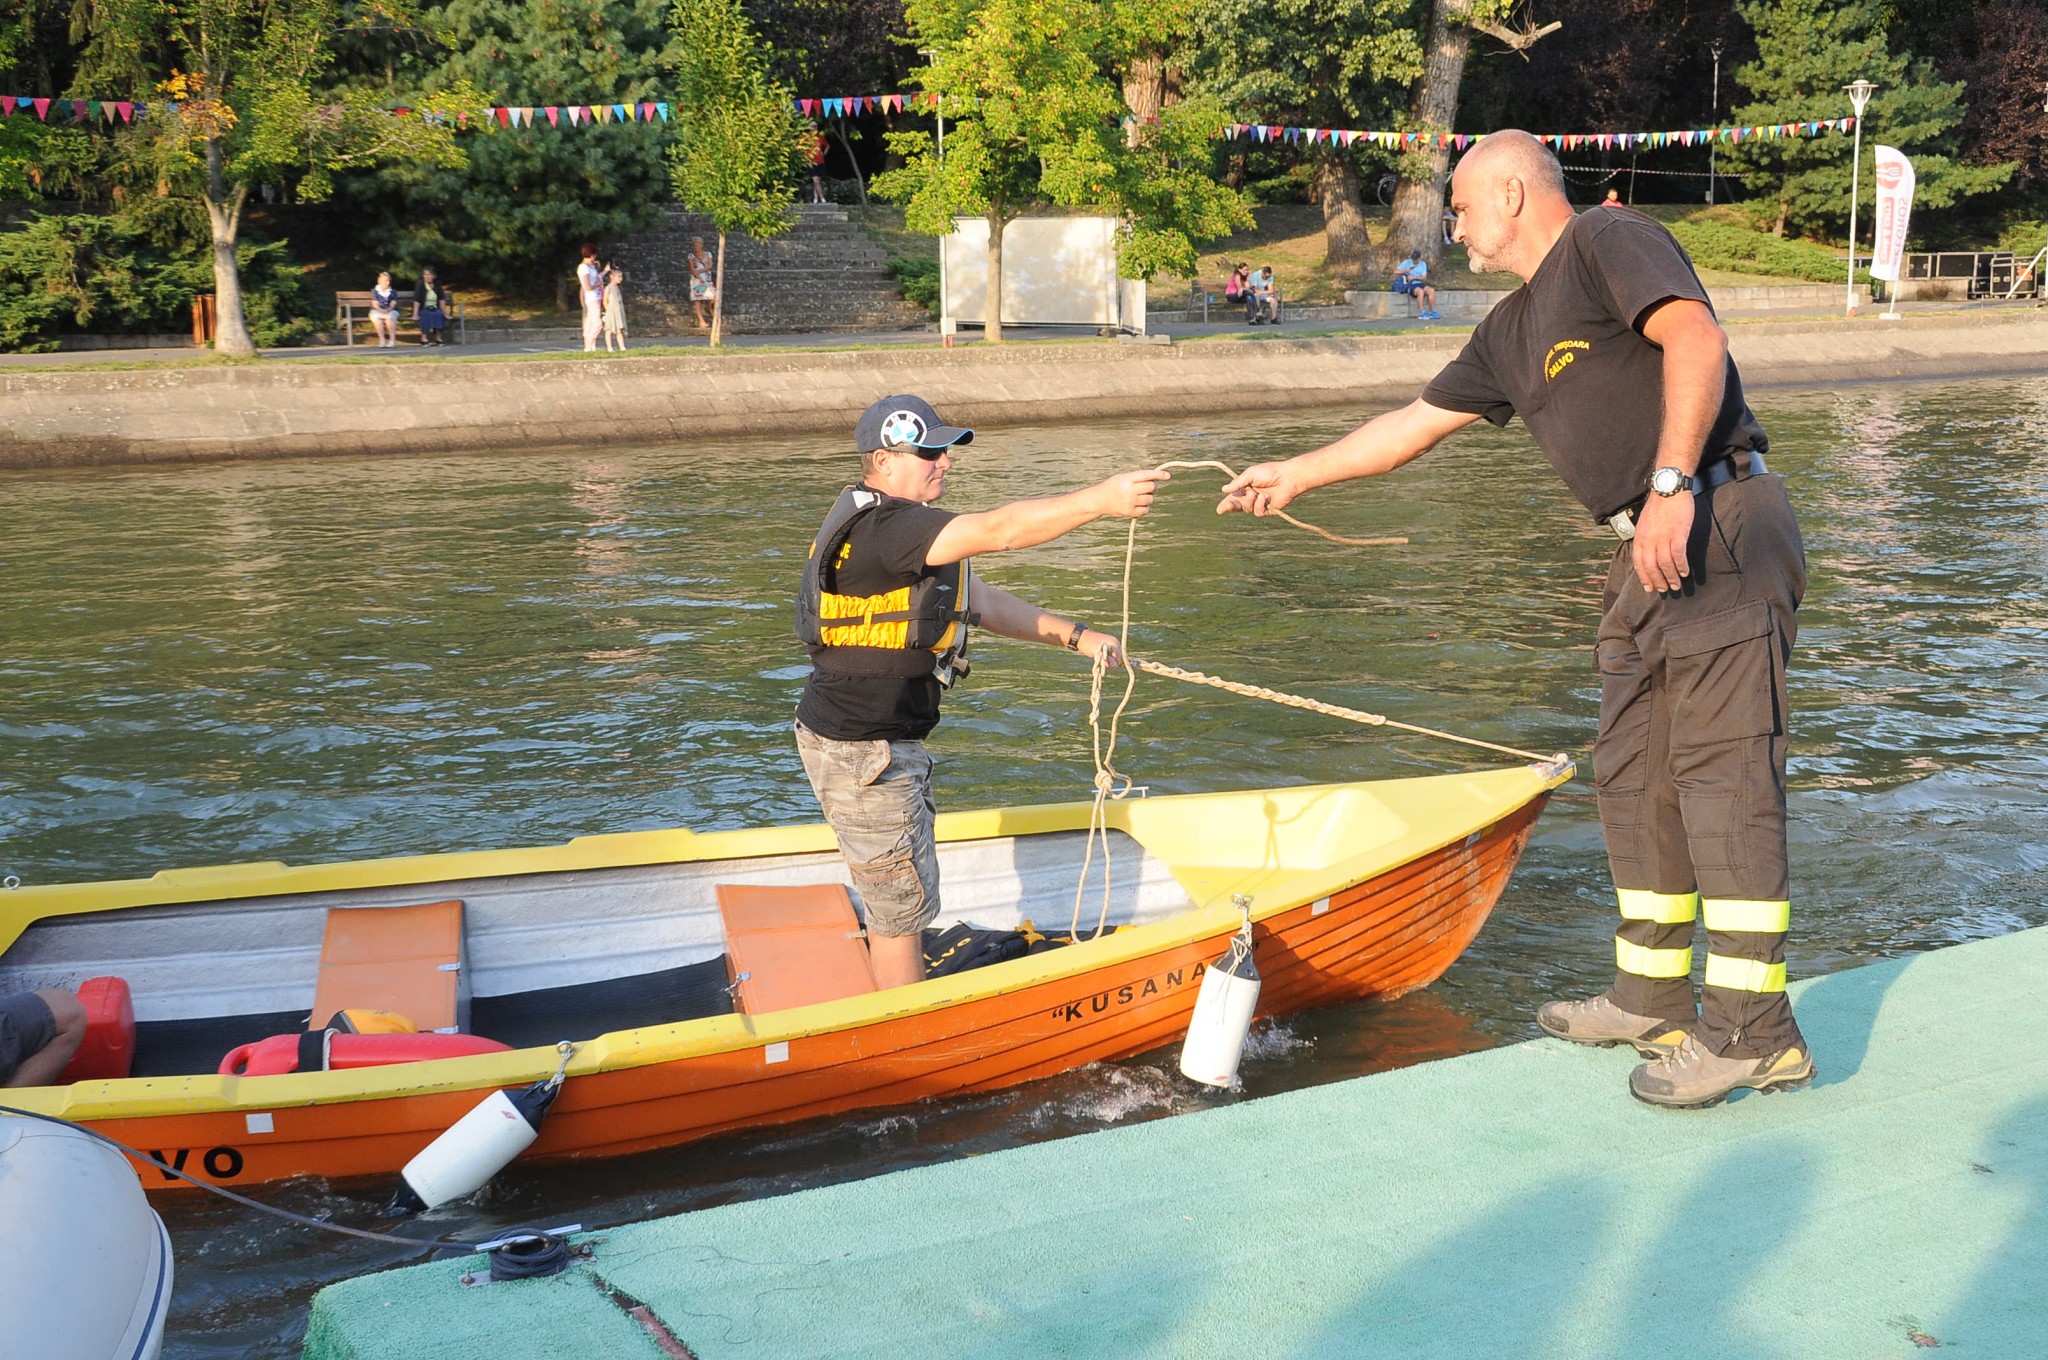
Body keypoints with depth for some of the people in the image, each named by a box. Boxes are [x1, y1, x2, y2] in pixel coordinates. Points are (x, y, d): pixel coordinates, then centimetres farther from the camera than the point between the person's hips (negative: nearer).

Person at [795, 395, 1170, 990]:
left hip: (880, 740, 11)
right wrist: (1099, 500, -34)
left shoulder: (905, 529, 13)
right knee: (901, 905, 2)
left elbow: (983, 602, 15)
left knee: (895, 896, 23)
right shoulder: (879, 527, -23)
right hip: (861, 750, -11)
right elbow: (998, 530, -33)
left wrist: (1075, 636, 10)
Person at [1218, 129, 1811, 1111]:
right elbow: (1413, 423, 30)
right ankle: (1652, 1002, 19)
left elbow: (1696, 339, -20)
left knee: (1721, 770, -11)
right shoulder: (1512, 331, 22)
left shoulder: (1611, 243, -4)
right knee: (1633, 774, 10)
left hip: (1720, 527, -10)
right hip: (1647, 558, 10)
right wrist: (1295, 475, 34)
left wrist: (1672, 485, -28)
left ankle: (1751, 1030, -8)